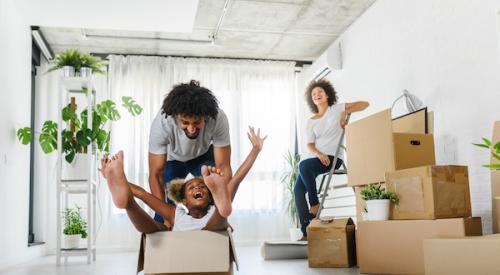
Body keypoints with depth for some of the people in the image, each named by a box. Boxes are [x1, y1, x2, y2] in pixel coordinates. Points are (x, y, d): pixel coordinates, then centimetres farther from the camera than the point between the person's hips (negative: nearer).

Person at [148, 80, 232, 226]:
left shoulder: (218, 119, -38)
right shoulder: (161, 124, -40)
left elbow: (223, 167, -32)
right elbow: (156, 175, -32)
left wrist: (224, 202, -46)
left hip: (204, 156, 1)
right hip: (173, 159, 0)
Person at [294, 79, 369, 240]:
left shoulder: (336, 109, 6)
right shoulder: (310, 122, 16)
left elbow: (365, 104, -1)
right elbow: (310, 145, 5)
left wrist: (346, 112, -14)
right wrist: (319, 154, -16)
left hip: (334, 158, -5)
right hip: (318, 158, 5)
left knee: (303, 165, -32)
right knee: (298, 189, -13)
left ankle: (315, 204, -14)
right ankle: (306, 232, -12)